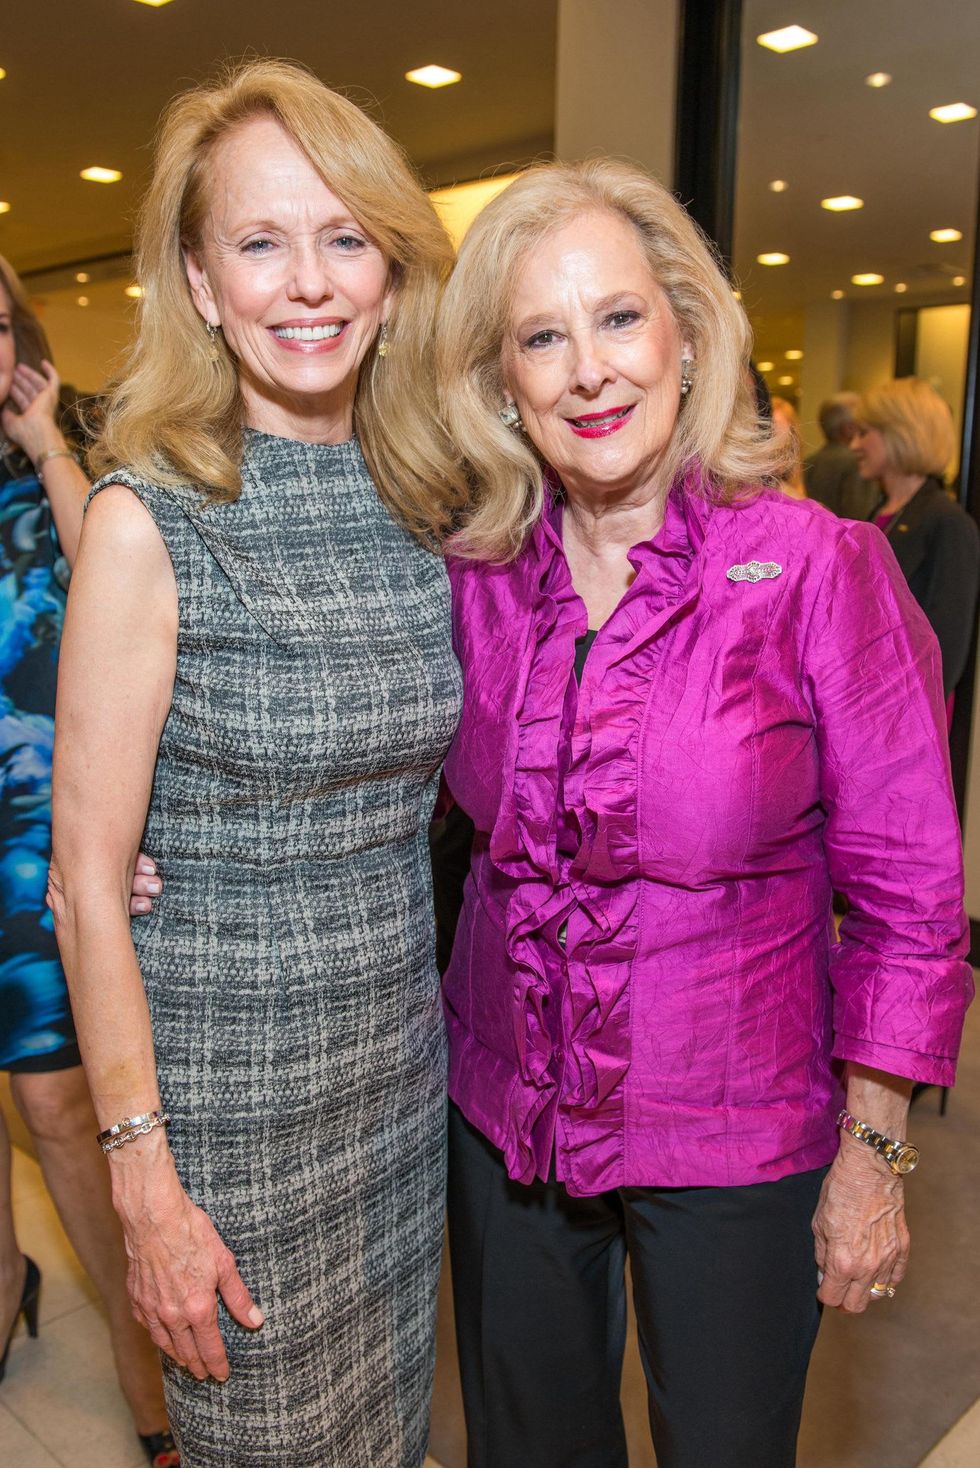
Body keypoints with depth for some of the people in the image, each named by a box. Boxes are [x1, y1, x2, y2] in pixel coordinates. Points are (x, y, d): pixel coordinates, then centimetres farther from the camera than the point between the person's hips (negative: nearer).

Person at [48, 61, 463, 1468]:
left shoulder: (425, 507, -1)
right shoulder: (152, 517, -15)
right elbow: (88, 882, -13)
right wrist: (145, 1182, -13)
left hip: (402, 1056, 5)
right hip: (228, 1077, -4)